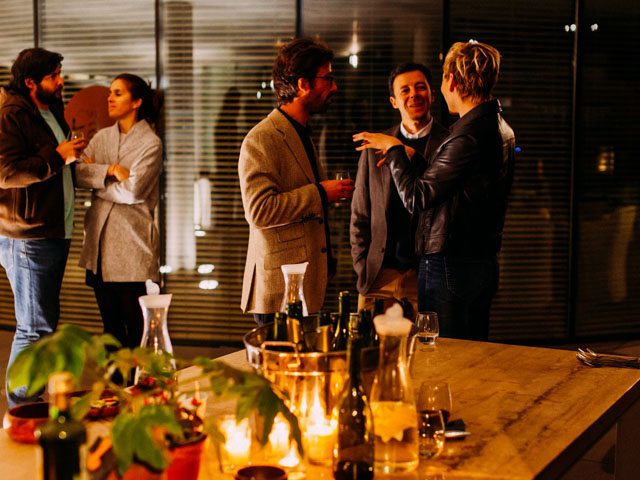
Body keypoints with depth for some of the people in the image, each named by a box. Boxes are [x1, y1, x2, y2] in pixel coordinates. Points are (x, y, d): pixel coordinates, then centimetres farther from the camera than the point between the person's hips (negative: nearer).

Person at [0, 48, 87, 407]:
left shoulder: (53, 111, 17)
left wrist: (75, 148, 14)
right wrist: (58, 156, -19)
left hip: (55, 235, 10)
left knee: (45, 324, 15)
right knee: (35, 329, -6)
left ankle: (32, 402, 26)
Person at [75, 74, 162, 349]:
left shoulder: (150, 144, -5)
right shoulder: (102, 137, 13)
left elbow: (133, 190, -17)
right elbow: (78, 172, -1)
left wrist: (96, 177, -4)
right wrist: (110, 171, -16)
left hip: (132, 244, -6)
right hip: (100, 242, 6)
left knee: (136, 326, -1)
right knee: (110, 323, 12)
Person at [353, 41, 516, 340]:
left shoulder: (469, 136, -20)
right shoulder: (500, 129, 12)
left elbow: (416, 197, -14)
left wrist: (393, 149, -1)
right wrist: (410, 155, 22)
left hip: (450, 268, -10)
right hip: (483, 267, 10)